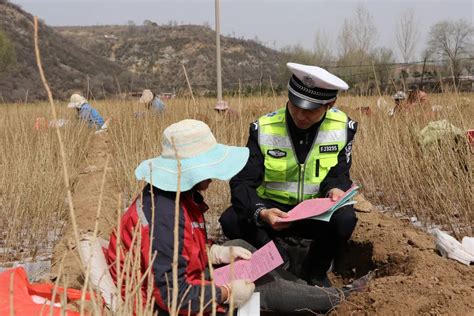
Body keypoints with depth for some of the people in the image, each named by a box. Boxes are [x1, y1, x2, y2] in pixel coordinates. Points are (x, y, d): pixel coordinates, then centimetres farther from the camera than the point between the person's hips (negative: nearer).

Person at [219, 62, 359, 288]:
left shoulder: (343, 127, -9)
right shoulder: (264, 129, -14)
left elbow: (339, 173, -3)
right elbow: (242, 182, -17)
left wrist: (335, 189, -30)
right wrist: (261, 213, -39)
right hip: (273, 211, 0)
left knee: (344, 219, -33)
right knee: (231, 221, -29)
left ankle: (314, 273, -1)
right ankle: (284, 260, -1)